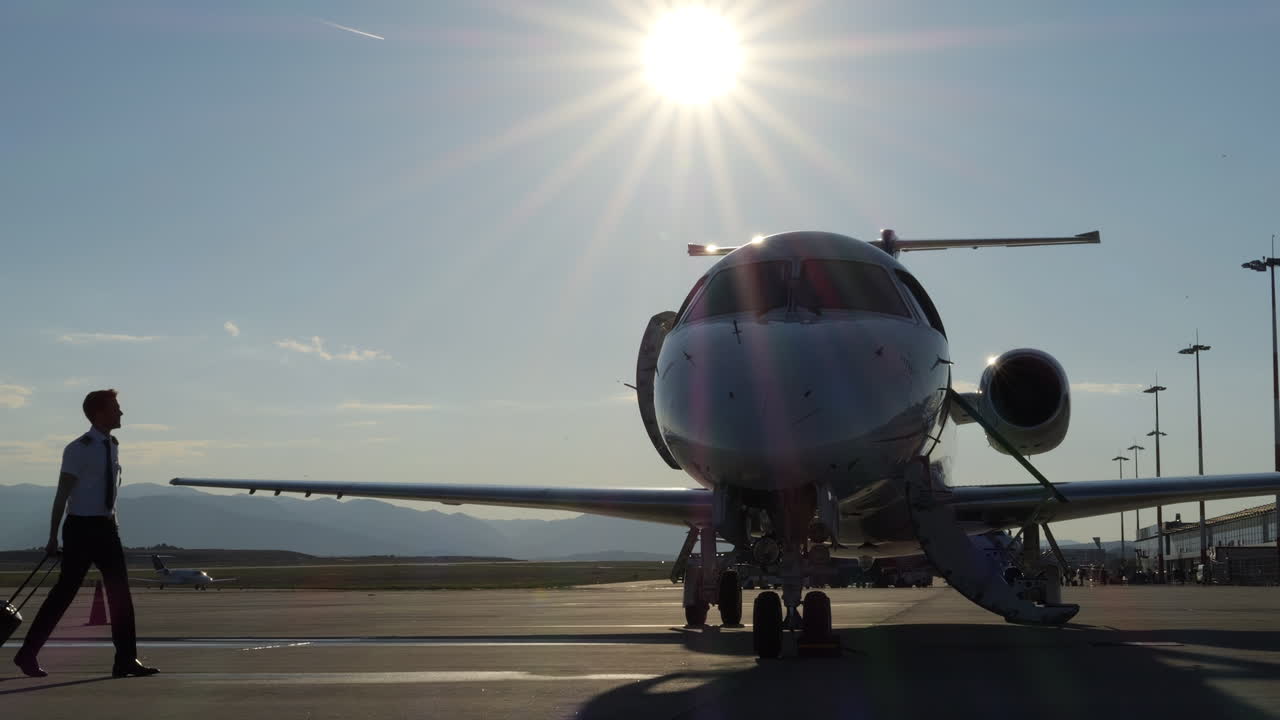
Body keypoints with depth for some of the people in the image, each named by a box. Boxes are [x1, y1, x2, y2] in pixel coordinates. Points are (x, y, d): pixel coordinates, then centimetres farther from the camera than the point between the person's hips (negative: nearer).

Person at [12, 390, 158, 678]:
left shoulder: (112, 446, 9)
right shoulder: (78, 450, -12)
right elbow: (62, 494, -12)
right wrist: (53, 538, -13)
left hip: (106, 527, 7)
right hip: (81, 527, -7)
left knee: (120, 592, 3)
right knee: (64, 592, -2)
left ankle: (126, 659, 6)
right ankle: (28, 653, 11)